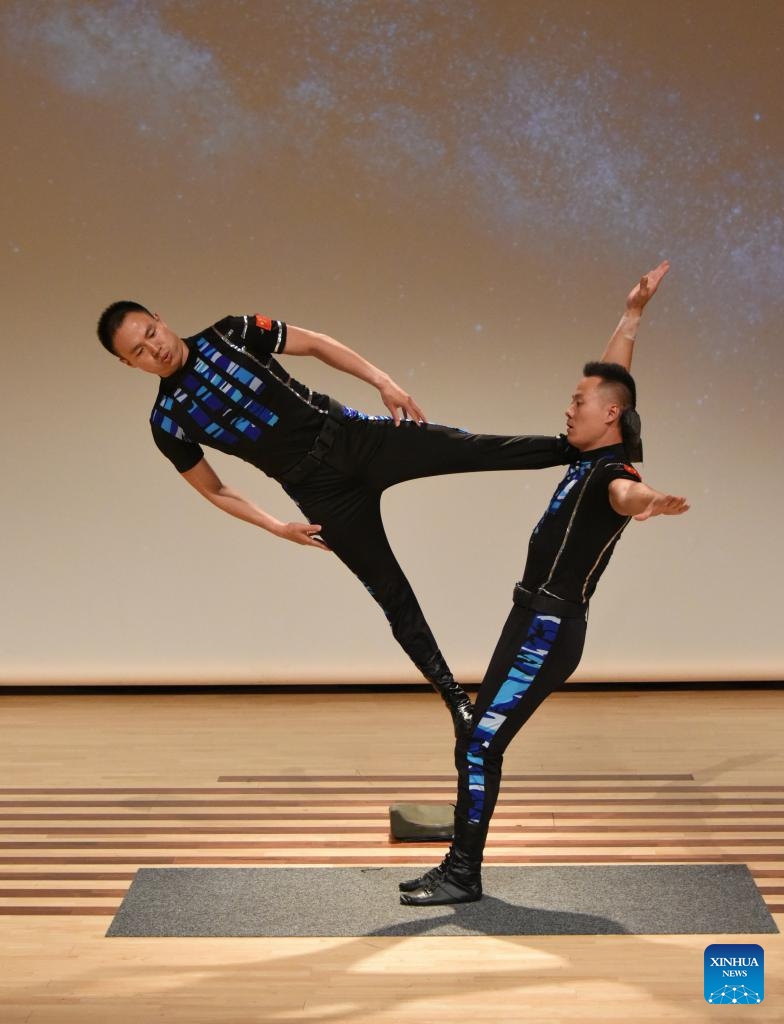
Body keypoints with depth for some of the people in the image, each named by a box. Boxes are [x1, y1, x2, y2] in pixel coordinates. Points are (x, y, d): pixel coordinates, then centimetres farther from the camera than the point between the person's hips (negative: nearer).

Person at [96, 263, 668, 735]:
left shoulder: (230, 335, -1)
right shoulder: (167, 422, -2)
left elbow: (313, 343, 5)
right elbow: (213, 489, 9)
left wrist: (382, 381, -6)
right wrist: (277, 528, 1)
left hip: (353, 438, 1)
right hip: (323, 493, -1)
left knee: (480, 449, -12)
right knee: (392, 594, 0)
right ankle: (453, 694, 10)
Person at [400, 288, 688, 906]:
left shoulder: (613, 471, -14)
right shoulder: (591, 455, 12)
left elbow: (625, 492, -41)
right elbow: (612, 379, 27)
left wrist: (649, 502, -64)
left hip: (550, 629, -10)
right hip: (535, 620, 10)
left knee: (479, 745, -11)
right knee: (477, 744, 11)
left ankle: (464, 877, -2)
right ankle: (459, 867, 19)